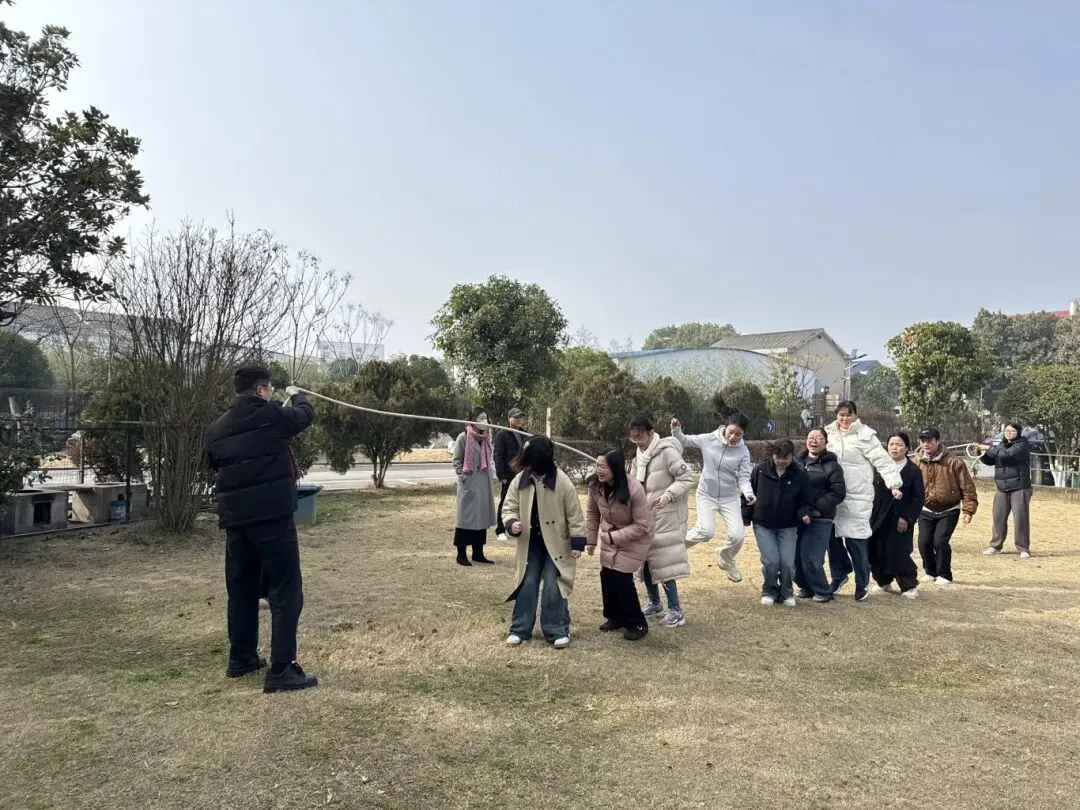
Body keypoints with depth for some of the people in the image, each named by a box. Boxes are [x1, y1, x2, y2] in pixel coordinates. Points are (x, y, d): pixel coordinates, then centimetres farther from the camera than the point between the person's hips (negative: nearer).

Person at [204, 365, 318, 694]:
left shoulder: (216, 428, 9)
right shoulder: (271, 415, -6)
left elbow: (215, 468, 19)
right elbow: (306, 415, 12)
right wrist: (297, 395, 32)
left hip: (234, 518, 7)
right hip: (272, 515, -7)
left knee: (241, 589, 20)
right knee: (285, 591, -2)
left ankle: (241, 659, 32)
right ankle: (281, 670, -5)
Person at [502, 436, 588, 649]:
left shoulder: (562, 482, -19)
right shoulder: (520, 480, -8)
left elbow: (574, 514, -11)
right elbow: (511, 506, 2)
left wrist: (577, 542, -12)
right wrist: (512, 523, -20)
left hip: (557, 544, -3)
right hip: (531, 543, 3)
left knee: (553, 587, -5)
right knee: (527, 585, 5)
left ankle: (558, 631, 8)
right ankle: (520, 629, 16)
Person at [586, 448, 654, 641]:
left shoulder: (634, 489, -32)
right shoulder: (595, 485, -17)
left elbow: (642, 525, -25)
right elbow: (592, 513, 1)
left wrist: (614, 537, -27)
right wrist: (591, 539, 2)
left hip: (634, 538, -5)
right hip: (609, 537, 5)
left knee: (622, 578, -9)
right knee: (606, 576, 5)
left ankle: (637, 624, 9)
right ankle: (615, 617, 27)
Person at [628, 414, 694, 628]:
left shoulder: (667, 451, -17)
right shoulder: (640, 455, 8)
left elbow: (686, 477, -17)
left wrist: (668, 496, -25)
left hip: (665, 516, -8)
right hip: (644, 515, 8)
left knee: (663, 561, -7)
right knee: (645, 560, 12)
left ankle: (675, 610, 6)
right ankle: (654, 603, 30)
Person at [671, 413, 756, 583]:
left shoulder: (743, 451, -9)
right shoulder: (708, 439, -11)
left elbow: (743, 477, -9)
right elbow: (684, 441, 0)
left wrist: (748, 493, -28)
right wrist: (676, 430, -21)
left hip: (729, 498, 2)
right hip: (706, 495, -2)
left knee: (738, 535, -6)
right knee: (706, 531, -21)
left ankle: (726, 559, 28)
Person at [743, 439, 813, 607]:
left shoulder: (800, 475, -7)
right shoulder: (760, 470, -6)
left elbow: (805, 502, 0)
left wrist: (804, 514, -21)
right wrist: (745, 518, 0)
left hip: (788, 527, 0)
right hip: (763, 525, 0)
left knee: (787, 563, -7)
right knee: (771, 561, -10)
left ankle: (785, 592, 21)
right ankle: (769, 591, 17)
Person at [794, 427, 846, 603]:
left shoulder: (832, 465, -2)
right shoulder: (798, 462, 13)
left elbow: (838, 493, -10)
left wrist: (817, 508, -17)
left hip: (819, 520, -5)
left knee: (811, 560, -7)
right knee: (795, 557, 6)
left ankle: (823, 591, 14)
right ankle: (806, 587, 28)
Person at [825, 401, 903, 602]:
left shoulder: (864, 436, -7)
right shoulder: (829, 433, 9)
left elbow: (883, 460, -12)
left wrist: (894, 483, -21)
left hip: (857, 499, -5)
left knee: (855, 540, -4)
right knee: (832, 537, 10)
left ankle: (862, 583, 13)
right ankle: (839, 574, 31)